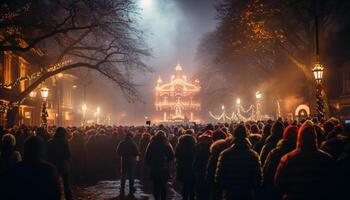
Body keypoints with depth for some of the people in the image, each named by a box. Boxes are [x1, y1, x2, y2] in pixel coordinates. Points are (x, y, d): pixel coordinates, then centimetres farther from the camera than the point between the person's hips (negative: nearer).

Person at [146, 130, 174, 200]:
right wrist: (166, 161, 9)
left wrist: (150, 164, 14)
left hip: (154, 169, 1)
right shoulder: (167, 144, -5)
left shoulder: (151, 144, -1)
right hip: (164, 168, 0)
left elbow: (147, 156, 3)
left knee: (156, 186, 8)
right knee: (163, 185, 11)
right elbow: (172, 156, -6)